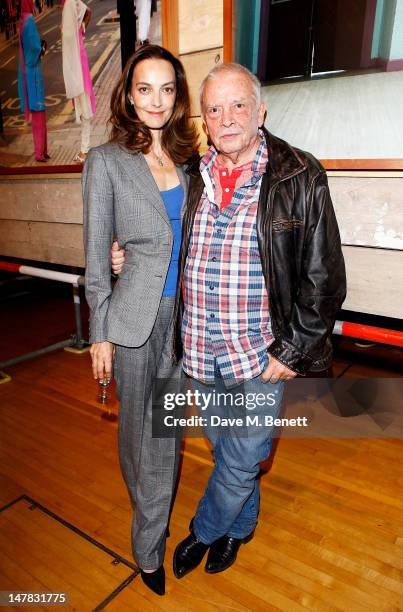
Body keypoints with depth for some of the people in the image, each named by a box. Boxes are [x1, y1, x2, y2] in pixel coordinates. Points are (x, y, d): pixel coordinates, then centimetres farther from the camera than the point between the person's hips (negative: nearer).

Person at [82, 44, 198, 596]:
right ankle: (150, 546, 40)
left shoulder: (188, 157, 7)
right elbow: (96, 254, -5)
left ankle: (149, 542, 40)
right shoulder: (106, 161, -5)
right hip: (137, 312, -3)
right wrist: (101, 332, -6)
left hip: (184, 310, 4)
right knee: (141, 423, 12)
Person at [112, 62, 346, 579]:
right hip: (199, 352, 4)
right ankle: (239, 526, 51)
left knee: (241, 462, 12)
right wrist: (130, 259, -1)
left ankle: (205, 530, 44)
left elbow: (323, 279, -8)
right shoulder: (190, 176, 4)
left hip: (261, 357, -4)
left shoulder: (301, 178, -9)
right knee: (225, 452, 23)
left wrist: (291, 351, -11)